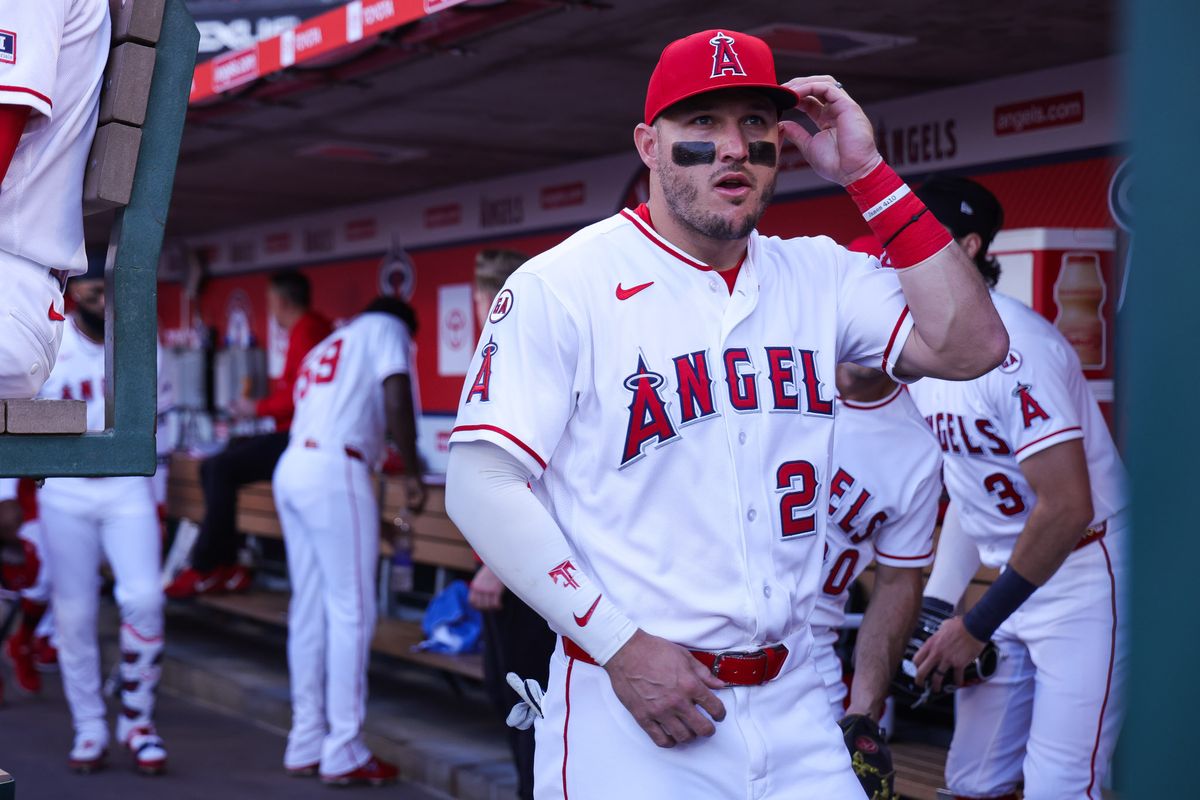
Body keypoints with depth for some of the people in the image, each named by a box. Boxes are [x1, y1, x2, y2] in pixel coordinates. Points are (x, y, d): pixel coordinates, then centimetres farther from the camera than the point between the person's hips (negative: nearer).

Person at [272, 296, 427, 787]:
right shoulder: (386, 329, 9)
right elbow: (396, 404, -8)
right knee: (352, 610, -5)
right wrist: (412, 472, -1)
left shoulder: (325, 347, 30)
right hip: (334, 470, -8)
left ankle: (306, 745, 14)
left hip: (292, 469, 8)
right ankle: (343, 752, -5)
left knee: (309, 608, 10)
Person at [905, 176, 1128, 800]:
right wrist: (938, 599, 9)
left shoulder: (1013, 347, -22)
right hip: (1010, 580, 8)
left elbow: (1067, 508, -26)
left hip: (1083, 578, -8)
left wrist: (976, 627, -18)